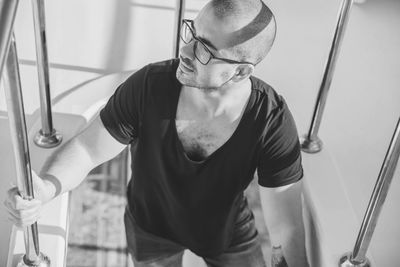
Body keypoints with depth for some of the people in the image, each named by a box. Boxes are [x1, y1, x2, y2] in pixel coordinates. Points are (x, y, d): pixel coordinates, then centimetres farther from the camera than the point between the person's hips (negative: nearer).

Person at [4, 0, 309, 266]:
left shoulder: (273, 123, -33)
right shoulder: (148, 86, -31)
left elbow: (286, 226, -24)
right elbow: (85, 150, -24)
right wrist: (47, 187, -43)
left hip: (228, 232, 0)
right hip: (152, 228, 1)